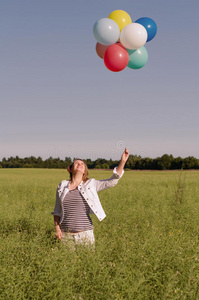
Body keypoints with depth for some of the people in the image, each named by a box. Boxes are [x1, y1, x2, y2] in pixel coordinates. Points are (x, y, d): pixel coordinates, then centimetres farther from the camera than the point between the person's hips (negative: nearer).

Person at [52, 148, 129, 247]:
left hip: (84, 234, -1)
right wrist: (57, 228, 3)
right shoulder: (62, 186, 8)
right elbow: (57, 210, 13)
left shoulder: (91, 184, 4)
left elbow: (112, 181, -2)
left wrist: (122, 161, -10)